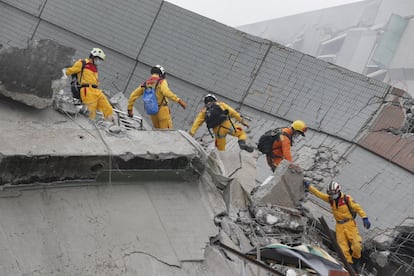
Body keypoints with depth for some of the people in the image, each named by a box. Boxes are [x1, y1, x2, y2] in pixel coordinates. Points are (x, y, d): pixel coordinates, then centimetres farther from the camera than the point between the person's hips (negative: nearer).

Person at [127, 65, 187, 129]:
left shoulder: (145, 84, 12)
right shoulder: (162, 81, -6)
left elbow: (133, 95, 13)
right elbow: (166, 92, -27)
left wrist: (129, 109, 22)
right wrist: (179, 100, -31)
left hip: (152, 113, 6)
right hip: (163, 111, -6)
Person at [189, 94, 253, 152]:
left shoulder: (204, 110, 22)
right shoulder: (220, 104, 19)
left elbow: (197, 123, 14)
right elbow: (232, 112, 12)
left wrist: (191, 134, 10)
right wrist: (242, 121, 16)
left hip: (217, 130, 1)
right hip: (227, 125, -1)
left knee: (220, 148, 23)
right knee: (241, 133, 19)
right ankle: (242, 144, -8)